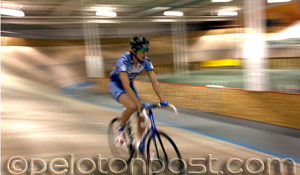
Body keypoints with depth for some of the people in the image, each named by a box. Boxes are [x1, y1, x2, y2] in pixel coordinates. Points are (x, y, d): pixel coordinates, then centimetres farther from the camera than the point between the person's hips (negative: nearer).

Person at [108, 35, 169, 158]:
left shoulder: (146, 61, -18)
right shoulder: (123, 61, -34)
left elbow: (154, 82, -18)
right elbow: (126, 87, -40)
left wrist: (162, 100, -31)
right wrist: (139, 104, -46)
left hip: (129, 85, 6)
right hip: (115, 84, -5)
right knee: (131, 106, -33)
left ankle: (142, 146, 14)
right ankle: (120, 130, -5)